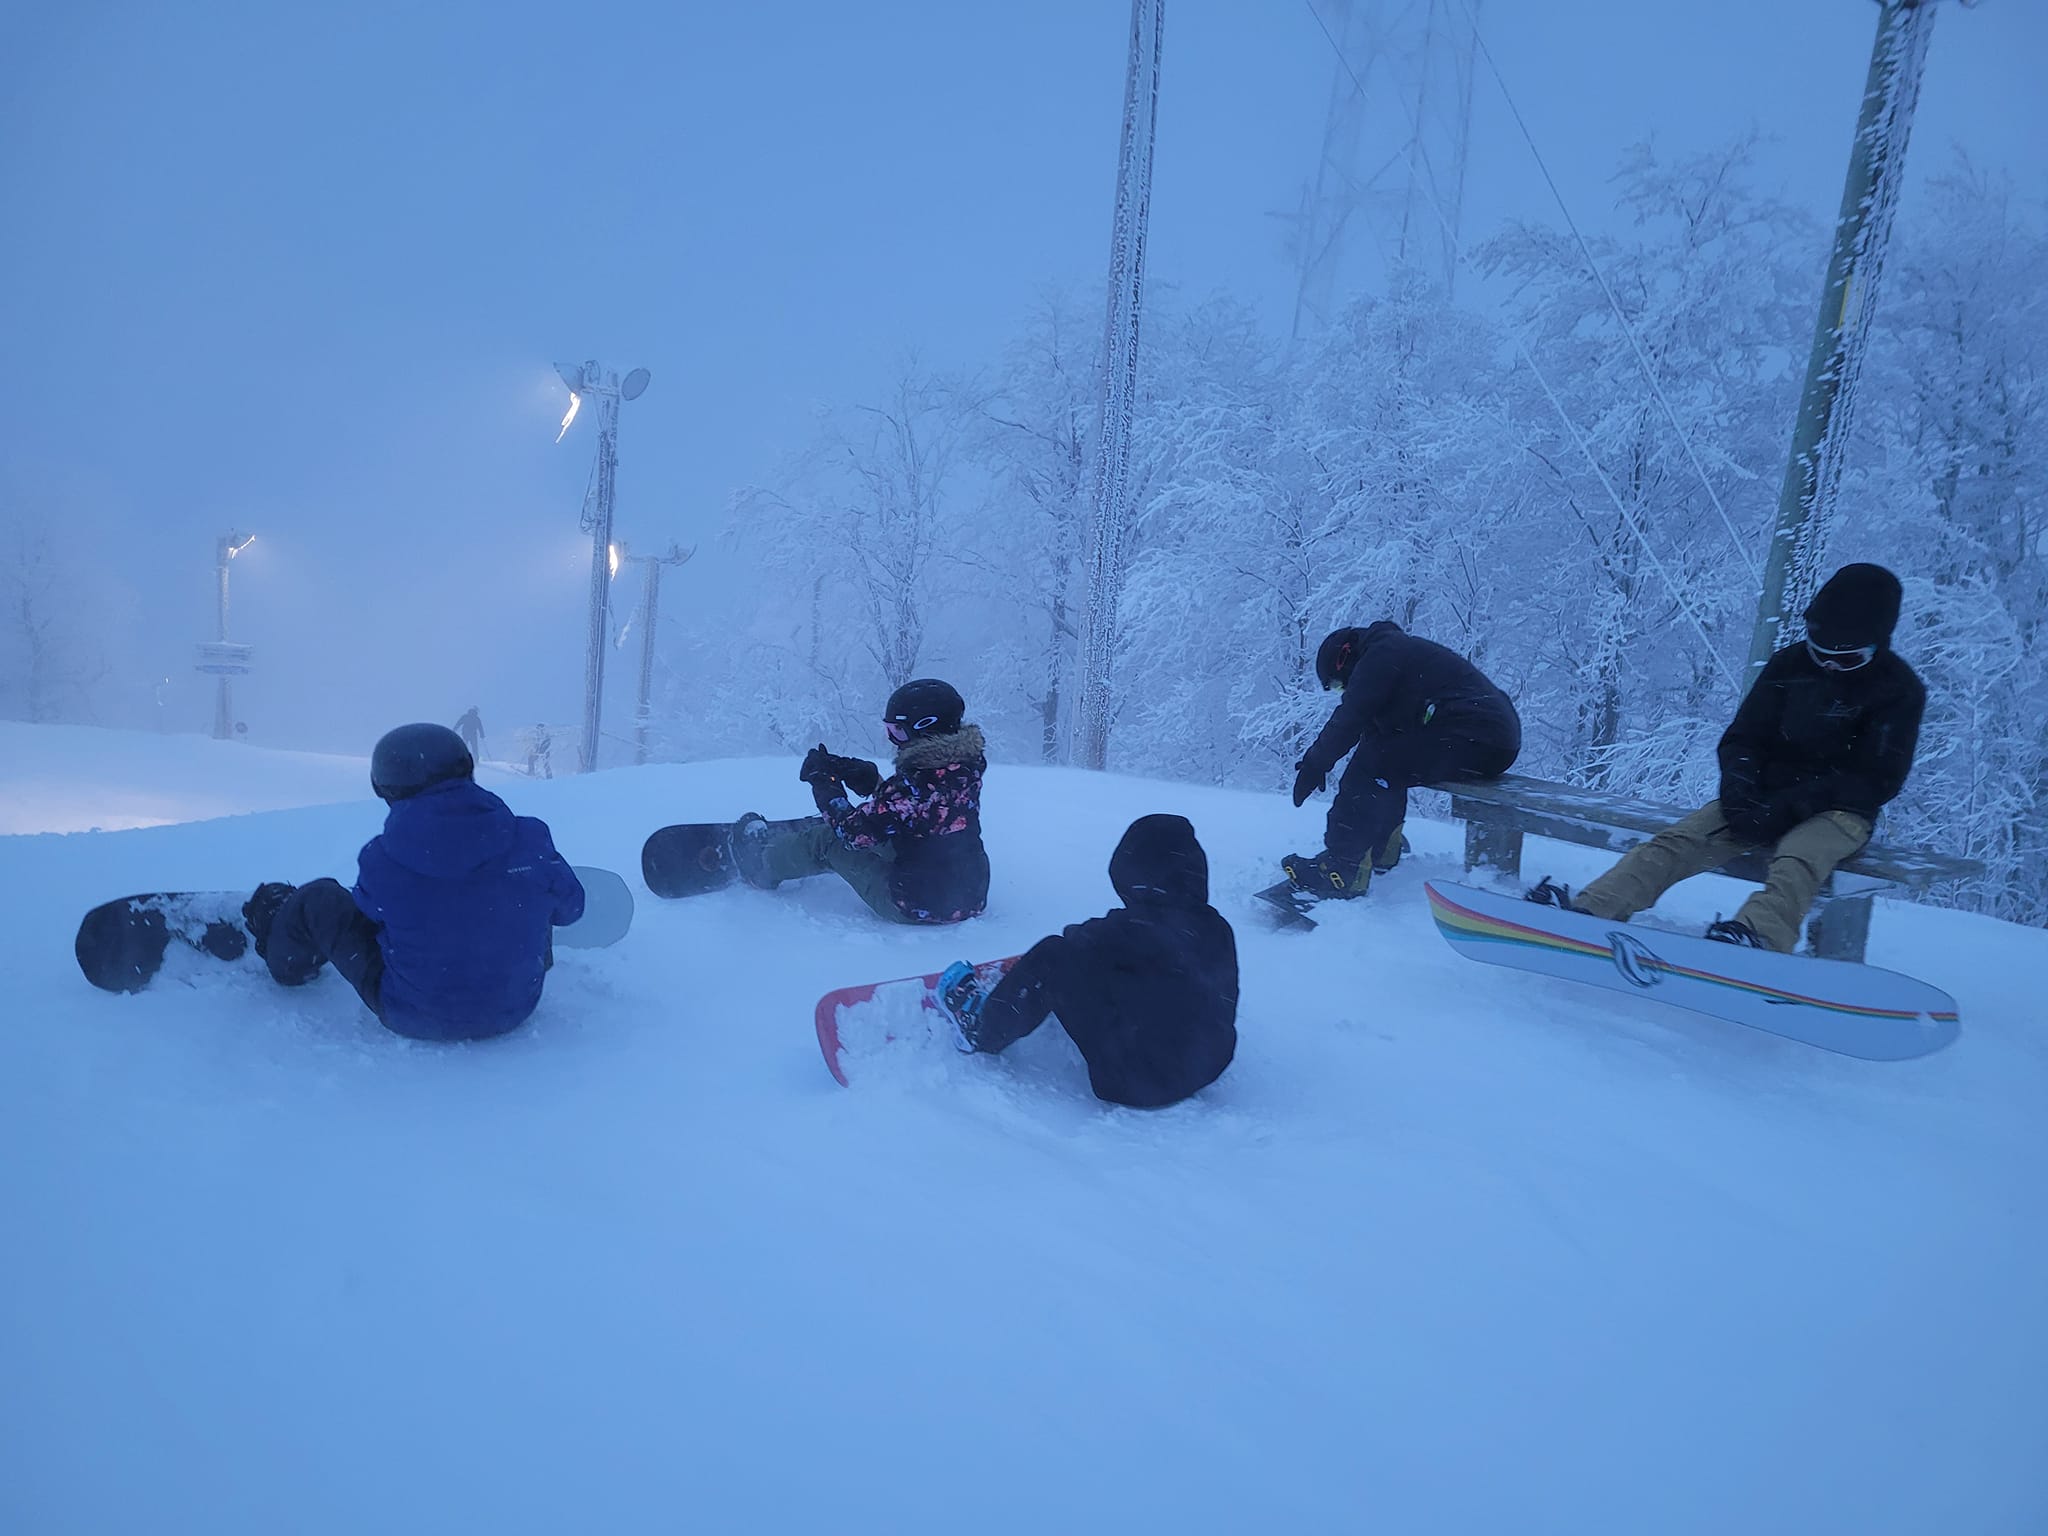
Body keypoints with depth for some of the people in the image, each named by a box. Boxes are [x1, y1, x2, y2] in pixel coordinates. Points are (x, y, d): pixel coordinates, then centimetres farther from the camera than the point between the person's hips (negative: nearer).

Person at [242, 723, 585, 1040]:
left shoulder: (380, 859, -21)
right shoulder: (529, 839, -19)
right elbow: (568, 907, -3)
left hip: (411, 1018, -1)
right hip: (515, 1009, 1)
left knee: (320, 899, 14)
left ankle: (284, 962, 47)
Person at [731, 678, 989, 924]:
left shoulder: (918, 781, -28)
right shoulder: (967, 762, -3)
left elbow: (855, 832, -18)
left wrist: (823, 781, -6)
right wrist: (867, 778, 2)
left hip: (918, 907, -8)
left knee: (826, 840, 7)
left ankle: (762, 863, 36)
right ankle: (777, 835, 38)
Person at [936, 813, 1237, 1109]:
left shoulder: (1131, 929, -22)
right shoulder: (1218, 930, -3)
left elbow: (1083, 942, -3)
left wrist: (1078, 934, 24)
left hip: (1135, 1084, -7)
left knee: (1054, 958, -3)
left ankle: (982, 1029, 18)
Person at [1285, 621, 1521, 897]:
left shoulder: (1382, 653, -6)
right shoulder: (1399, 649, 25)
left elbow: (1350, 720, -12)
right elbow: (1373, 726, 23)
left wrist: (1314, 763, -3)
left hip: (1475, 742, -11)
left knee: (1373, 765, -13)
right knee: (1386, 756, 16)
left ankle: (1343, 869, -15)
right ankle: (1381, 851, 17)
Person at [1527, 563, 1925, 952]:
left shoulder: (1899, 690, -3)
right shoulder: (1788, 665, 7)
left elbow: (1877, 780, -10)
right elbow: (1742, 737, 7)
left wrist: (1791, 806, -21)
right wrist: (1741, 792, -14)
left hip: (1839, 810, -2)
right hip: (1766, 797, 3)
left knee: (1796, 861, -37)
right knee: (1677, 843, -22)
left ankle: (1757, 934, -65)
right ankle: (1584, 911, -40)